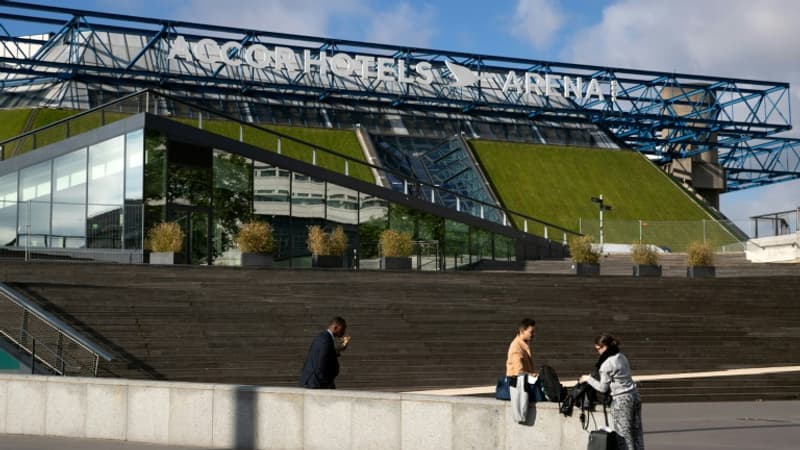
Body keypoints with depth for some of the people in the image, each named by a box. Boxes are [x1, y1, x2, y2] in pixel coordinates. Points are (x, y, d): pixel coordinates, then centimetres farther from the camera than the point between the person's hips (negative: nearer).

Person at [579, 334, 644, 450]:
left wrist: (588, 379, 5)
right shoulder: (621, 356, 7)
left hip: (621, 400, -8)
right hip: (635, 395, 8)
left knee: (623, 435, 0)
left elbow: (603, 388, -7)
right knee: (637, 431, 11)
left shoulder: (607, 364, -16)